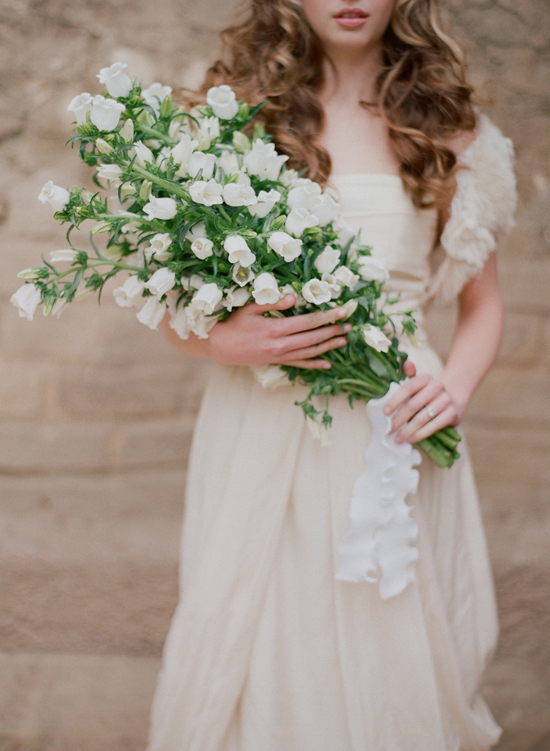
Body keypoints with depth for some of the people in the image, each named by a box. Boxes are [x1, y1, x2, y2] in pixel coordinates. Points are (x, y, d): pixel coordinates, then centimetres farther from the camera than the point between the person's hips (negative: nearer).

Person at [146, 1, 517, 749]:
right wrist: (222, 341, -17)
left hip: (397, 432, 1)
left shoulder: (445, 128, 7)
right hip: (264, 431, -1)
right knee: (256, 666, 2)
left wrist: (455, 385, -5)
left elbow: (483, 304, 15)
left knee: (397, 664, 5)